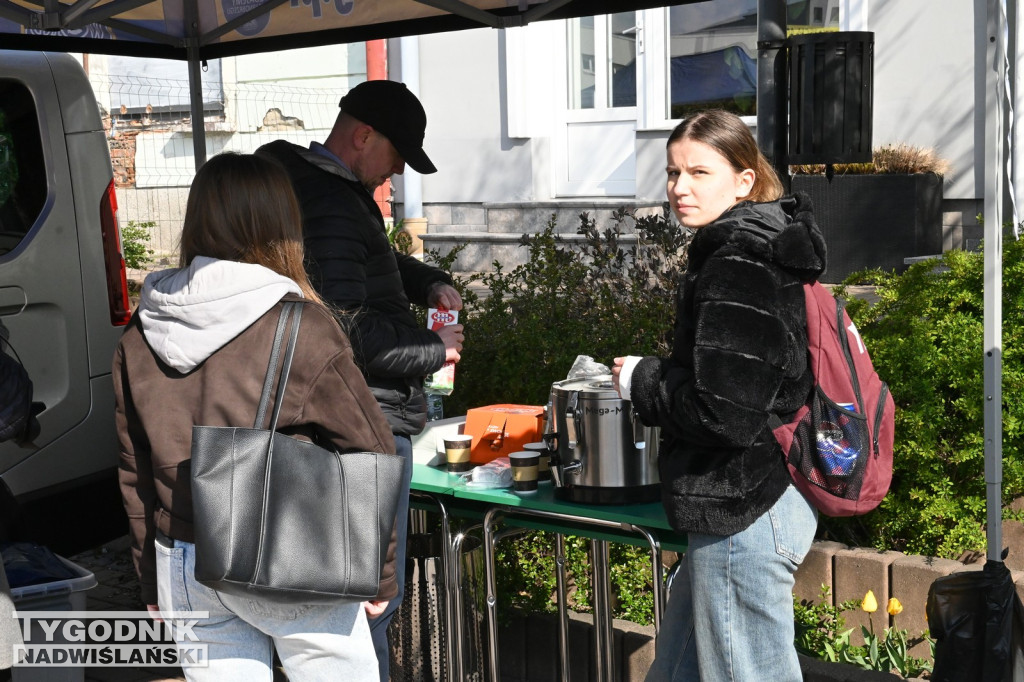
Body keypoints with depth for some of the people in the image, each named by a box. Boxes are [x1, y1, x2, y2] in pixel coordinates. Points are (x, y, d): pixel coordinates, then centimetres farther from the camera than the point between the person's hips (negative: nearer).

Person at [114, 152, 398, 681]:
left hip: (182, 567, 5)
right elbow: (370, 452, -9)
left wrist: (153, 582, 20)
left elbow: (135, 473, 10)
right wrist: (381, 572, 2)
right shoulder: (302, 326, -13)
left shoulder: (138, 338, 2)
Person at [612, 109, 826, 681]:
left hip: (744, 513, -11)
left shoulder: (740, 265, -18)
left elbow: (724, 412, -24)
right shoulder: (765, 245, 13)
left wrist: (641, 380, -9)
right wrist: (656, 377, 12)